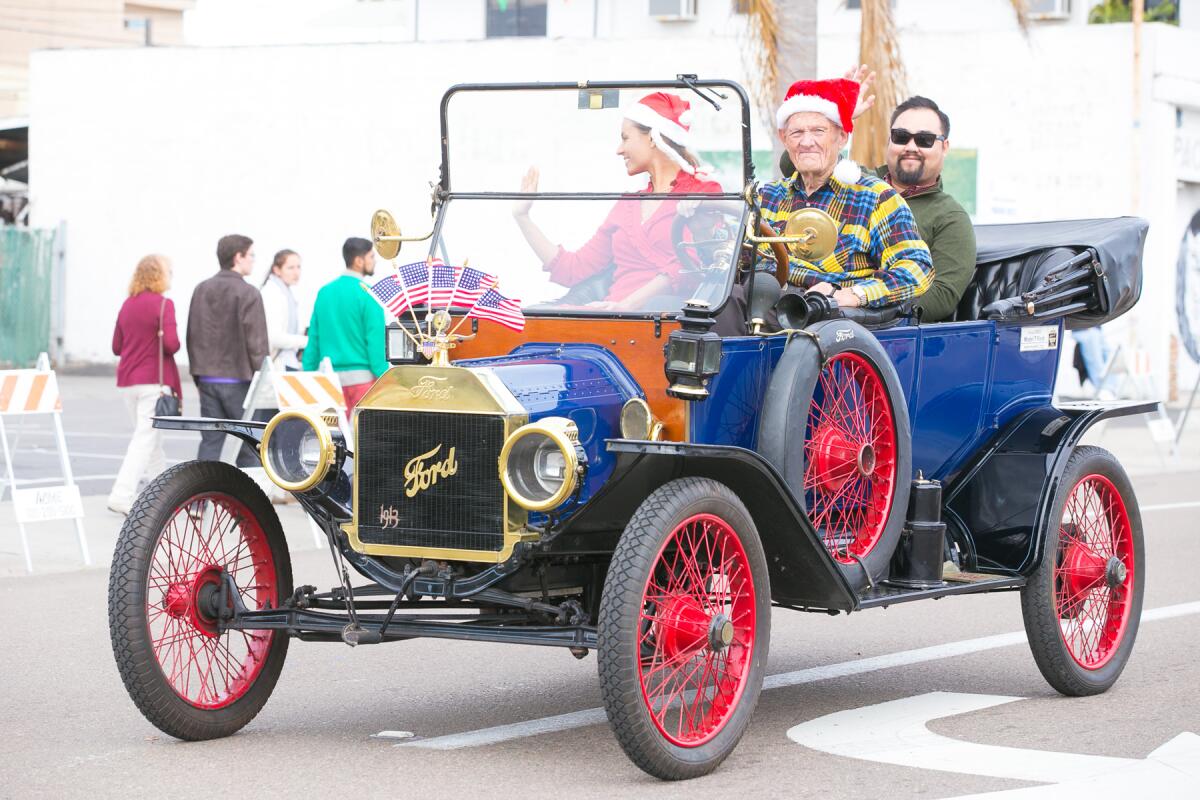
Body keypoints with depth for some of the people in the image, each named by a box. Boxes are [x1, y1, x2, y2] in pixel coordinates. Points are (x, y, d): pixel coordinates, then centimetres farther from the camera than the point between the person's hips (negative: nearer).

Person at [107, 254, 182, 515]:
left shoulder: (127, 305, 9)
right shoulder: (163, 305, -12)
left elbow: (116, 347, 12)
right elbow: (171, 344, -20)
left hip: (127, 380, 7)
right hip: (153, 380, -7)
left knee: (151, 435, 19)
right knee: (146, 438, -6)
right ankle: (121, 496, -15)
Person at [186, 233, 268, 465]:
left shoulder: (201, 289, 8)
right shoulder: (248, 293, -11)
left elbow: (192, 335, 12)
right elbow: (255, 340, -12)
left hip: (207, 379, 5)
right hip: (238, 379, -5)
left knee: (210, 441, 6)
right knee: (250, 442, 3)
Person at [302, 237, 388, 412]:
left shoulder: (325, 292, 7)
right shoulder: (367, 293, -10)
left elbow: (313, 338, 9)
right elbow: (376, 340, -13)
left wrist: (309, 375, 15)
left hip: (330, 377, 6)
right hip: (363, 377, -6)